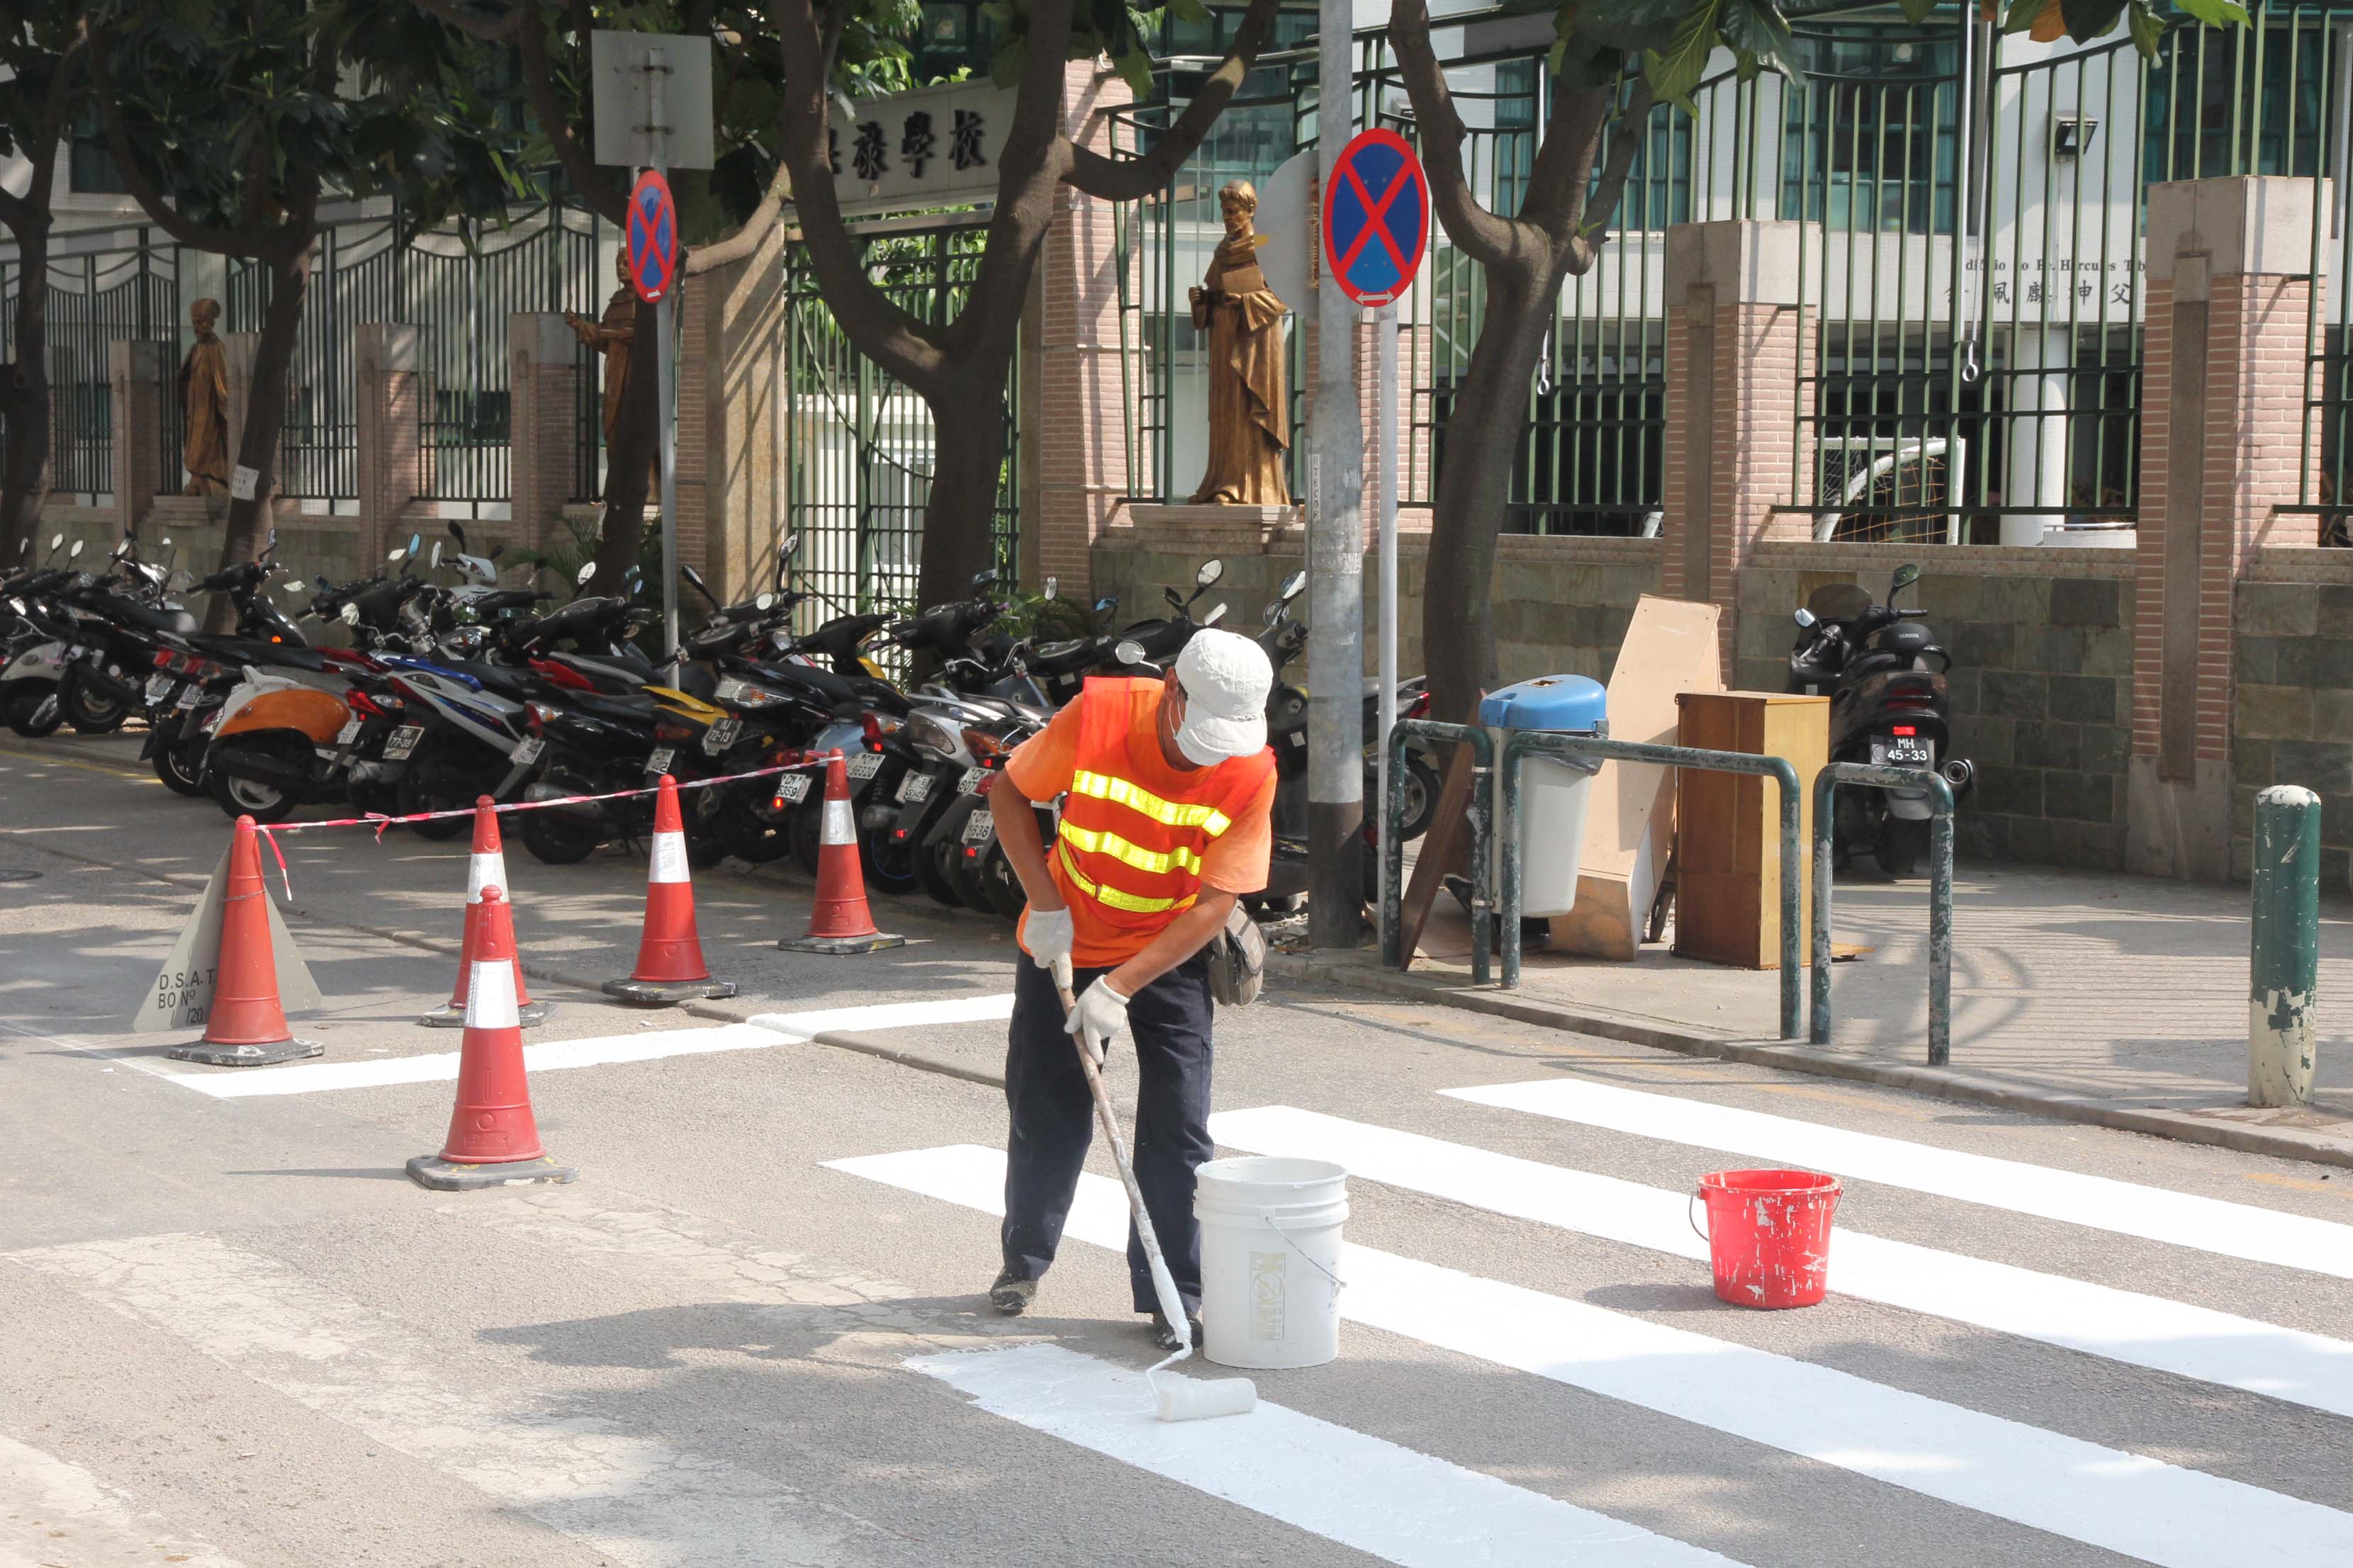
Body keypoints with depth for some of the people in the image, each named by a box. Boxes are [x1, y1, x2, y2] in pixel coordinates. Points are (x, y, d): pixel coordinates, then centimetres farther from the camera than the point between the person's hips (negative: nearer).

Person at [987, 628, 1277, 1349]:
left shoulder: (1251, 773, -22)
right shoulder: (1100, 714, -23)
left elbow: (1215, 902, -21)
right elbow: (1008, 791, -8)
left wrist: (1120, 988, -26)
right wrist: (1045, 904, -16)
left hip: (1170, 960, 0)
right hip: (1064, 946, 0)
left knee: (1178, 1127, -5)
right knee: (1046, 1115, 8)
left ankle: (1175, 1297, 5)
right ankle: (1025, 1261, 30)